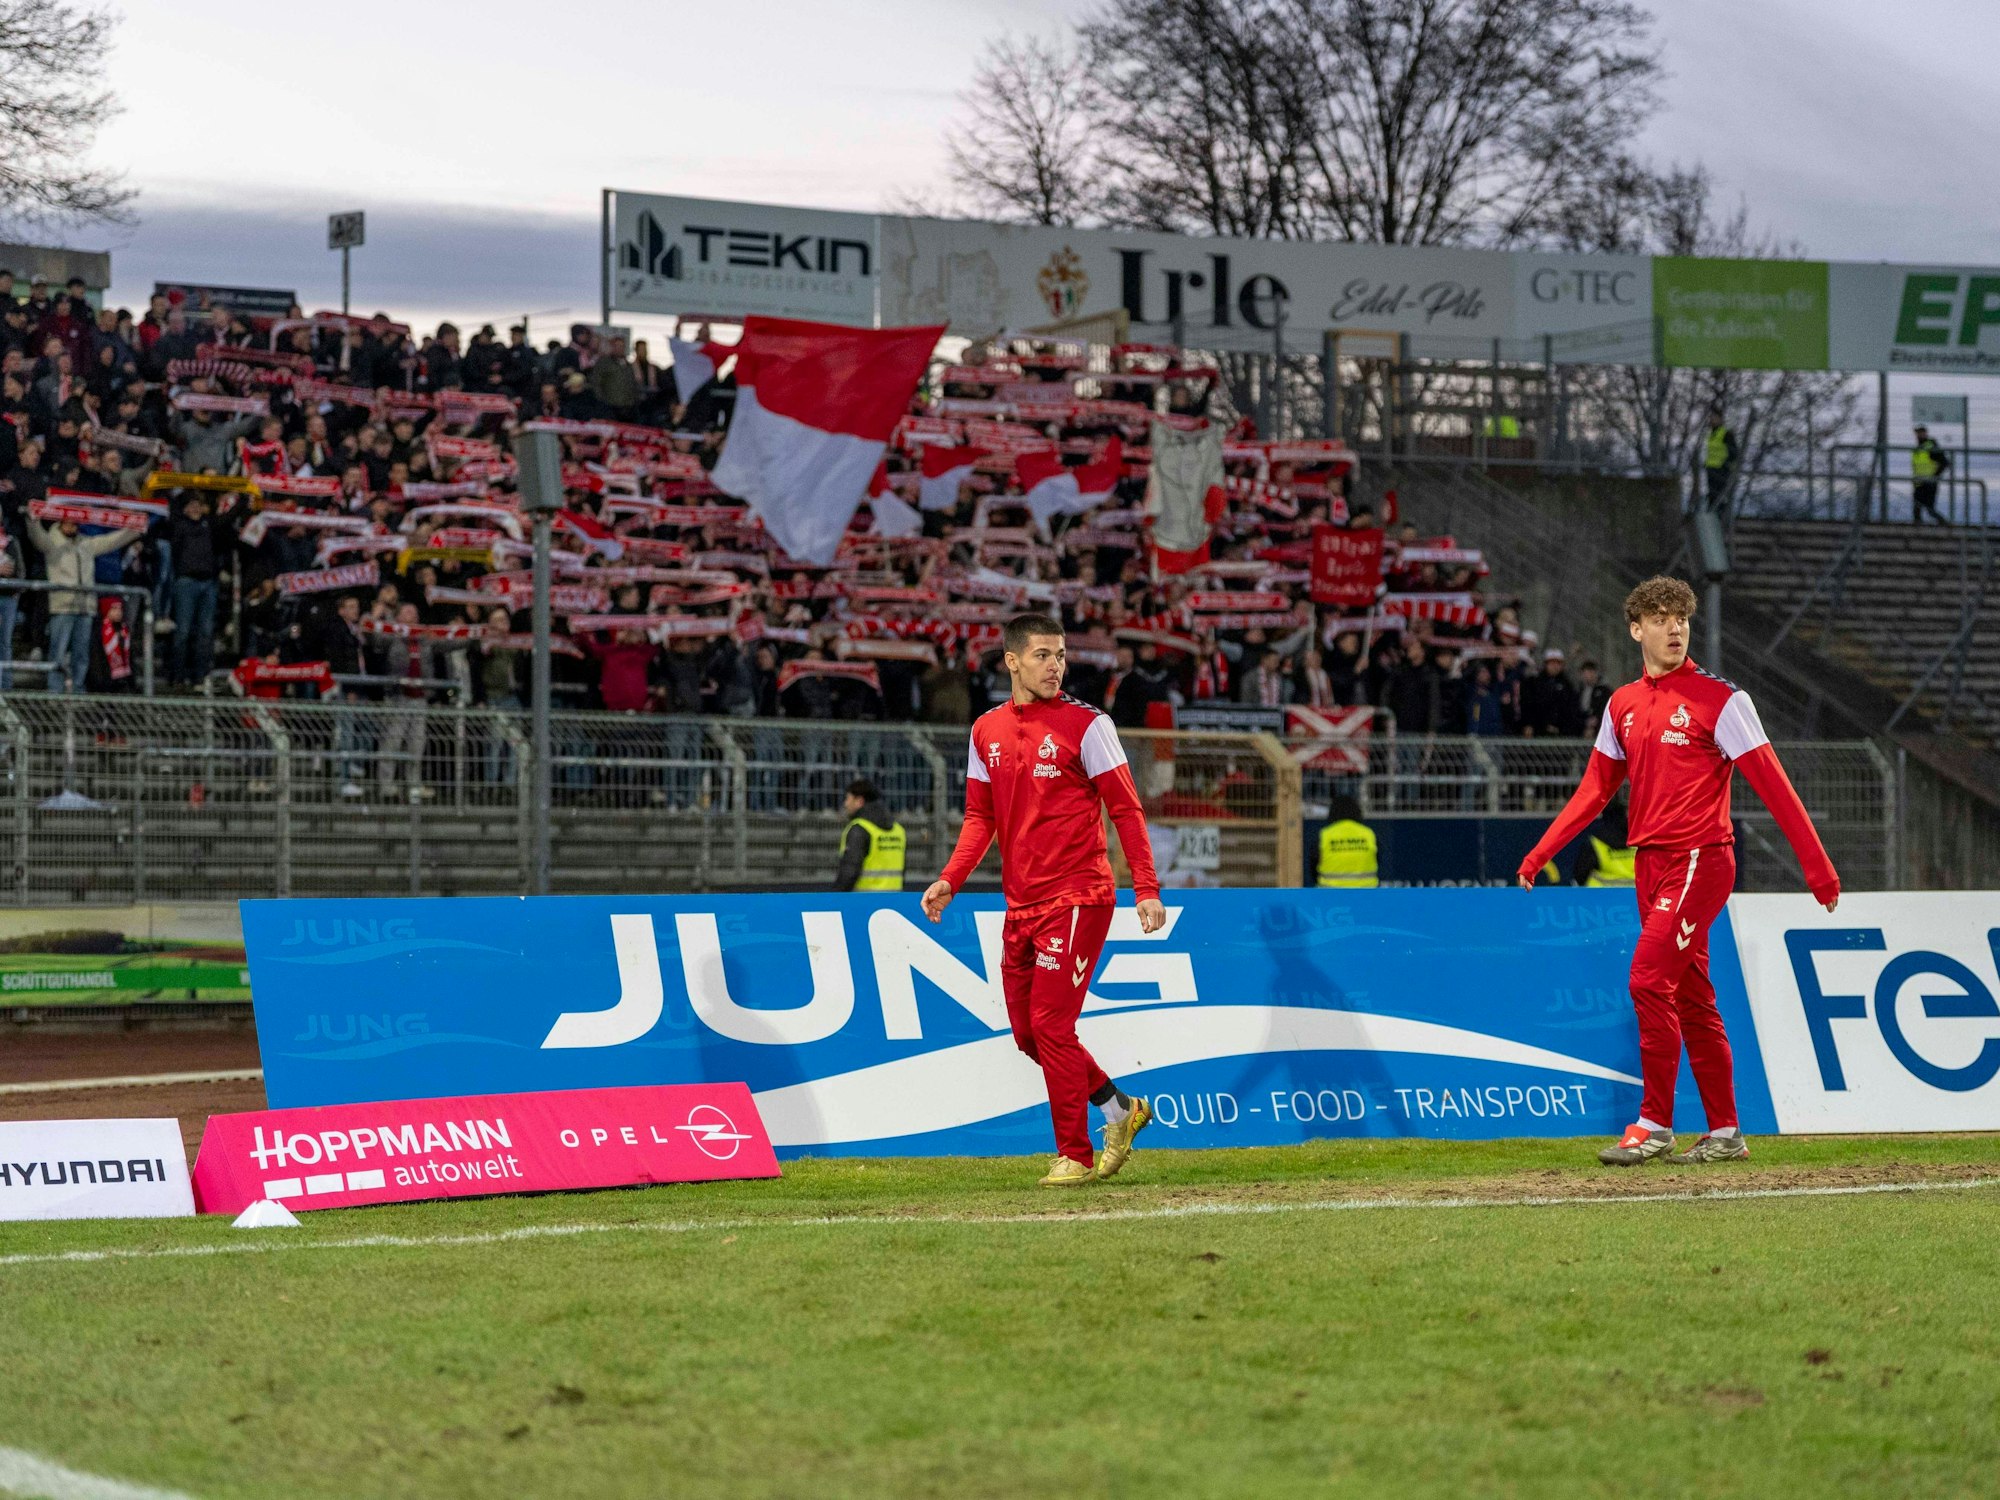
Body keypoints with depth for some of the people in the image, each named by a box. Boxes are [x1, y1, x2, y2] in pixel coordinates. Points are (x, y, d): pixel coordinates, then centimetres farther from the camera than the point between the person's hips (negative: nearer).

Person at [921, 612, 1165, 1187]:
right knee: (1028, 1032, 10)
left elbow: (1125, 809, -6)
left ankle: (1074, 1156, 2)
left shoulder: (1084, 724, -6)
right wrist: (950, 880, 1)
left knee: (1052, 1026, -9)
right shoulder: (987, 731, 10)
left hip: (1077, 897, -6)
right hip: (1021, 903, 6)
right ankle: (1120, 1108, 28)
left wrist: (1147, 889, -13)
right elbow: (980, 816, 16)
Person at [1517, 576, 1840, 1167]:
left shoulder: (1719, 698, -8)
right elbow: (1595, 789, 18)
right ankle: (1725, 1132, 15)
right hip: (1651, 865, 7)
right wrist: (1540, 853, 12)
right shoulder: (1623, 705, 11)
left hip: (1699, 859, -7)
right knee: (1691, 999, 9)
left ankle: (1654, 1124, -8)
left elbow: (1773, 784, -10)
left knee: (1649, 980, -15)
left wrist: (1816, 865, -14)